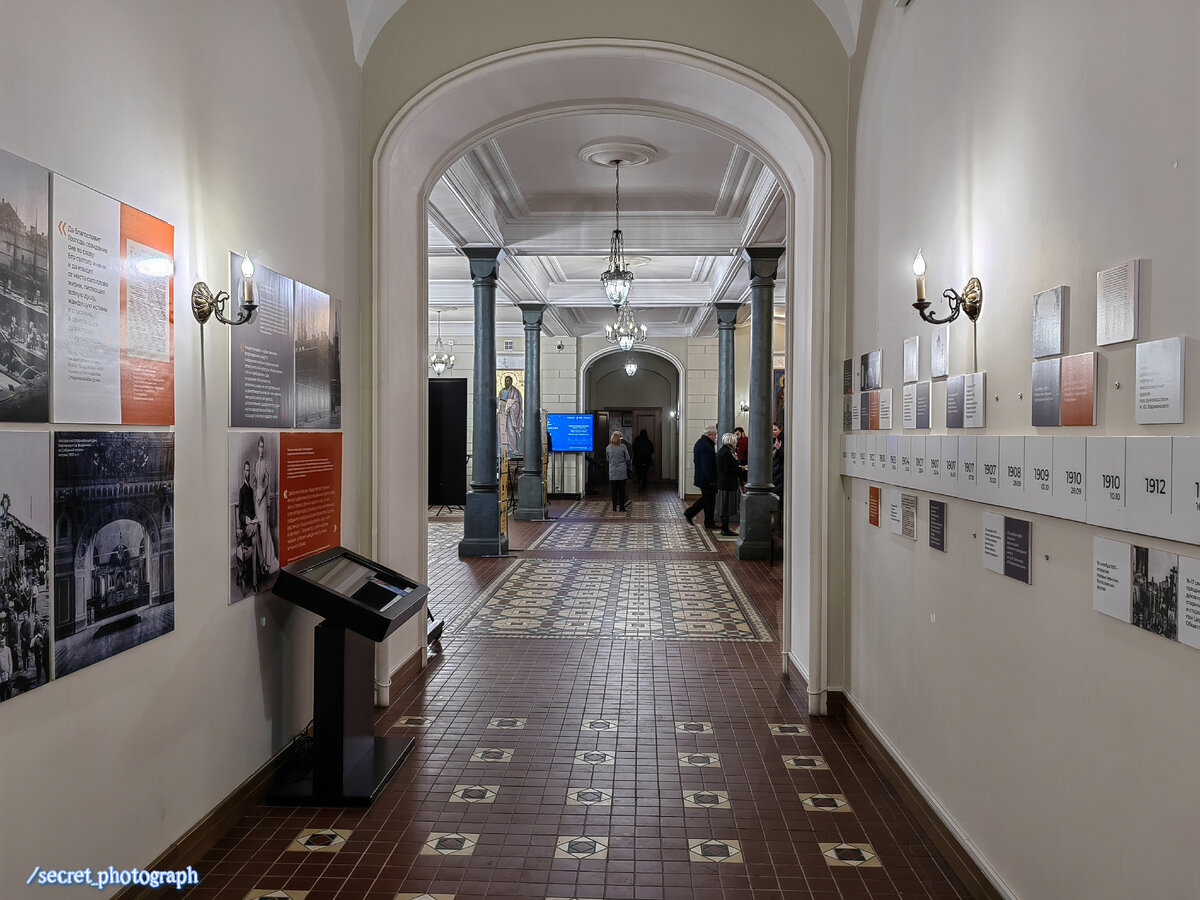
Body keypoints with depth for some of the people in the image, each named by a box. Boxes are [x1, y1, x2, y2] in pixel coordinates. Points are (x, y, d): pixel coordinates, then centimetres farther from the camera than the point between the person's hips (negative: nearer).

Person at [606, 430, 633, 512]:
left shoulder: (608, 448, 0)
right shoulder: (623, 447, -7)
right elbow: (628, 459, -1)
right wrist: (629, 467, 14)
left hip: (612, 472, 2)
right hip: (622, 471, -2)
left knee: (614, 490, 7)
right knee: (622, 490, 4)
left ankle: (614, 507, 7)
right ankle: (621, 507, 4)